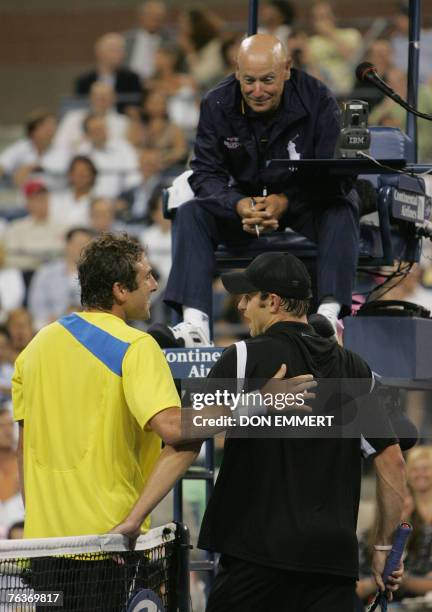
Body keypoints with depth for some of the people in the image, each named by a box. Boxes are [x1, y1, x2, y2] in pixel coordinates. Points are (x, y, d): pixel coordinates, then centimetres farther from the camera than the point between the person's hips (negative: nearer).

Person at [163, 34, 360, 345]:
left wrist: (285, 202, -37)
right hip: (246, 200, 2)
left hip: (306, 203, -2)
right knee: (190, 213, -22)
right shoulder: (217, 105, -8)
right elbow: (206, 173, -11)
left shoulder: (318, 100, -16)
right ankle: (194, 321, -34)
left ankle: (330, 313, -45)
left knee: (342, 209, -34)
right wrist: (239, 205, -34)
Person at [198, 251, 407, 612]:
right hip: (334, 557, 4)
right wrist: (385, 546, 15)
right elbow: (392, 463, 7)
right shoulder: (354, 369, 9)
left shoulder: (245, 359, -4)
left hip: (259, 552, -4)